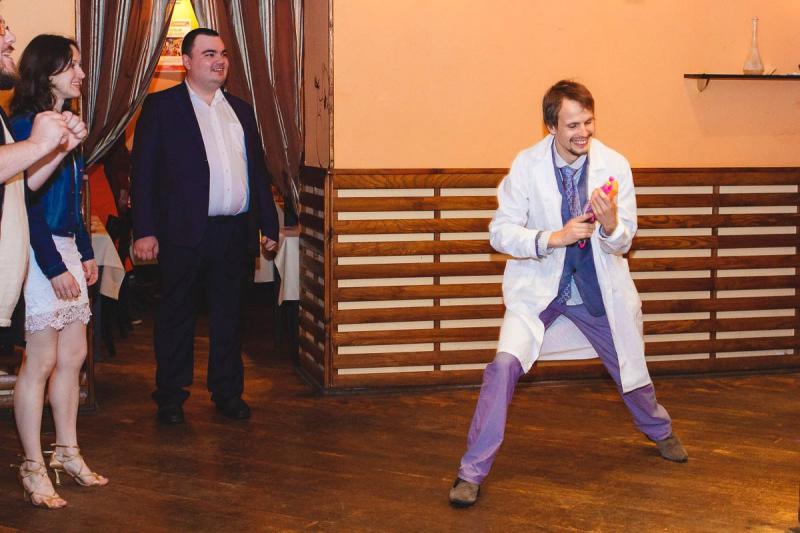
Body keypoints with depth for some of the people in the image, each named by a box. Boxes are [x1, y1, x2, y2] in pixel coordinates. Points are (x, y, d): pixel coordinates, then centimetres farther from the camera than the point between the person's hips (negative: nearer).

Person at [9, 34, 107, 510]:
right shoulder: (26, 125, -13)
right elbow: (28, 202, -17)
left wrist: (85, 252, 16)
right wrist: (54, 266, -19)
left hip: (66, 249, 8)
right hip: (39, 253, -8)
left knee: (73, 355, 12)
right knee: (42, 362, -2)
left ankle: (68, 453, 23)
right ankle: (34, 469, 9)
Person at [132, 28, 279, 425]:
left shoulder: (240, 109, 15)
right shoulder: (161, 106, -1)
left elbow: (257, 169, 17)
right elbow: (143, 170, -5)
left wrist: (269, 225, 12)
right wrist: (144, 231, -13)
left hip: (234, 232, 5)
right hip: (184, 232, -5)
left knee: (228, 316, 11)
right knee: (177, 317, 4)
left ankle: (227, 392, 22)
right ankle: (170, 398, 15)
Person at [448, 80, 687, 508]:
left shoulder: (614, 165, -13)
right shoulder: (527, 165, -16)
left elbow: (622, 244, -7)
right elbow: (500, 231, -15)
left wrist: (610, 224, -31)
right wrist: (553, 238, -30)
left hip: (597, 288, 2)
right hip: (538, 284, -2)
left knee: (630, 368, 20)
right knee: (505, 364, -23)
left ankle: (660, 432, 54)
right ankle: (472, 471, -11)